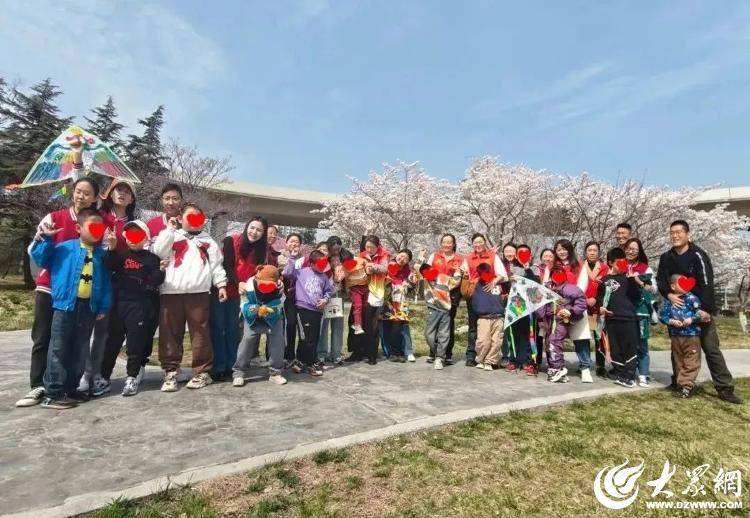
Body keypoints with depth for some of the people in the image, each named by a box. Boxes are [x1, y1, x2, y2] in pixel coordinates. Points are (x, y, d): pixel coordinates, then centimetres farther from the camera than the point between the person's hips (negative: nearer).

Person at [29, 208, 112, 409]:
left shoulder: (102, 254, 8)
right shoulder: (64, 248, 1)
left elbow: (106, 283, 8)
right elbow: (40, 259, 2)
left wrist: (104, 306, 3)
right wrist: (45, 239, -9)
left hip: (89, 307, 4)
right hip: (65, 304, -3)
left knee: (80, 351, 11)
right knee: (58, 349, 0)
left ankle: (70, 388, 22)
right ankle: (53, 394, 7)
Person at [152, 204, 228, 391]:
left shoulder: (208, 240, 20)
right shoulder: (172, 235, 17)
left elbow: (216, 264, 13)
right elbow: (158, 251, -2)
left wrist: (221, 285, 3)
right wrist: (170, 228, 3)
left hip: (199, 292, 0)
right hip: (171, 292, 1)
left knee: (200, 333, -1)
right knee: (170, 333, 1)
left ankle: (203, 372, 5)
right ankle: (170, 373, 10)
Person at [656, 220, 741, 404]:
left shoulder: (698, 255, -11)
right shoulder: (666, 258, 3)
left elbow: (707, 283, -18)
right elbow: (661, 281, 1)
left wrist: (705, 309, -24)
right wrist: (669, 295, -19)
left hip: (700, 309, -4)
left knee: (711, 348, -4)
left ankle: (724, 389, 1)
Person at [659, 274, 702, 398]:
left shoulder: (691, 298, -6)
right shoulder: (668, 301, 1)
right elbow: (662, 315, 3)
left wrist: (691, 319, -20)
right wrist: (671, 321, -13)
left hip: (691, 335, -3)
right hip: (675, 336, 3)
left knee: (691, 362, -2)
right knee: (678, 361, 13)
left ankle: (686, 385, 3)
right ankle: (680, 383, 24)